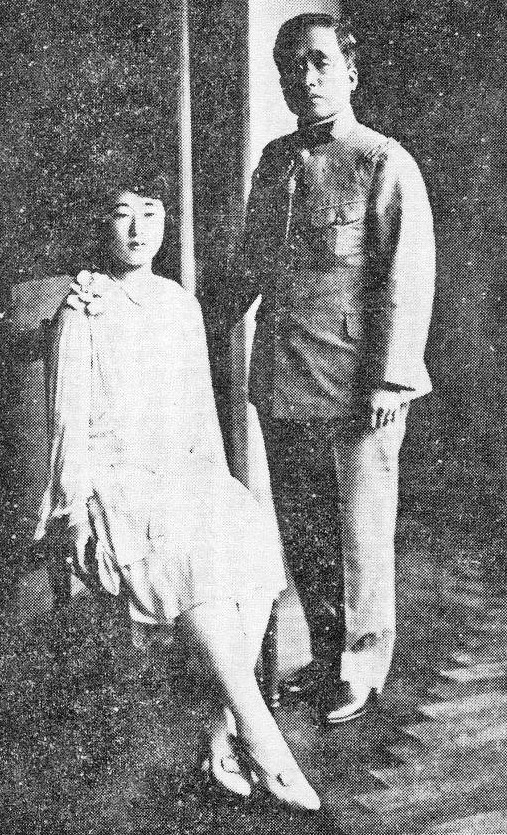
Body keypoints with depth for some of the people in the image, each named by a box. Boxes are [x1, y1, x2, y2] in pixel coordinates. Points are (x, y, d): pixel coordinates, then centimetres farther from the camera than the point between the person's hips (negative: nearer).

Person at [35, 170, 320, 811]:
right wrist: (76, 511, -9)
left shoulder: (181, 305, 15)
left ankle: (225, 731, -20)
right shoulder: (83, 311, 0)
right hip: (114, 480, -4)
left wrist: (220, 486, 10)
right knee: (190, 555, -33)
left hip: (186, 474, 5)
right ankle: (258, 729, -27)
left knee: (253, 537, -26)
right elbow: (69, 421, -3)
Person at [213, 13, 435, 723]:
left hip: (357, 390, -6)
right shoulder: (274, 161, 13)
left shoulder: (385, 164, -6)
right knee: (299, 531, 15)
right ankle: (326, 656, 32)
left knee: (361, 535, 5)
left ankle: (361, 671, 23)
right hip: (281, 385, 7)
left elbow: (409, 279, -11)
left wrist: (390, 381, -16)